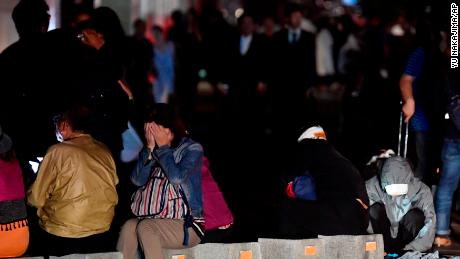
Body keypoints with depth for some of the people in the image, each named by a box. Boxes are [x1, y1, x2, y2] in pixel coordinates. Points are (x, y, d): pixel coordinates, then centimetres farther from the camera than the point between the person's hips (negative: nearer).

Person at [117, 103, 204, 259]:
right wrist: (150, 148, -6)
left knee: (145, 227, -31)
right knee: (129, 226, -26)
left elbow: (177, 177, -19)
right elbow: (138, 180, 0)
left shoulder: (192, 149, -3)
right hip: (160, 220, 5)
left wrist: (163, 147, -9)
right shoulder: (151, 151, 11)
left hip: (188, 225, -5)